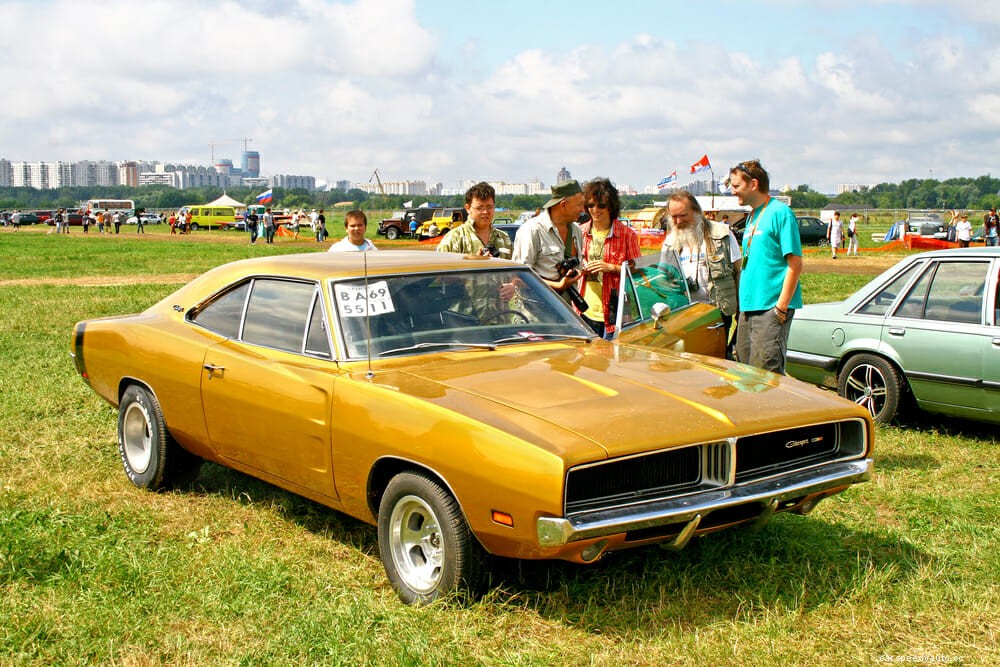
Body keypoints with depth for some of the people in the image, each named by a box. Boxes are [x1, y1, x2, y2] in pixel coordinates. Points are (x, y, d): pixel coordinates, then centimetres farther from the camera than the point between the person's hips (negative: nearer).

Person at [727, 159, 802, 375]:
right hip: (749, 307, 9)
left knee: (767, 373, -9)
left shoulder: (780, 213, -9)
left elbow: (795, 265, -13)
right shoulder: (752, 216, 17)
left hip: (771, 307, -9)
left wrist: (781, 307, -17)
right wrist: (742, 302, 17)